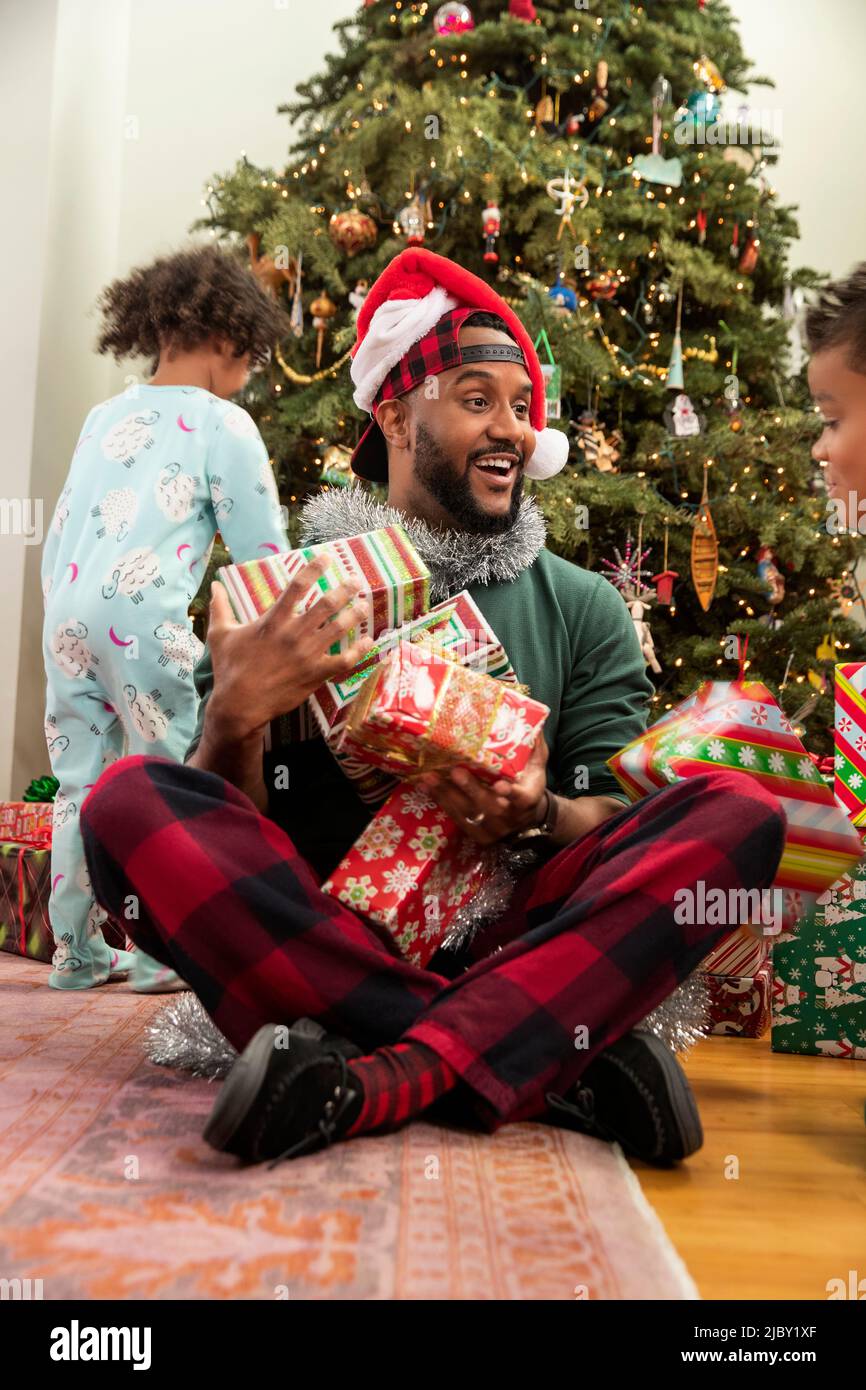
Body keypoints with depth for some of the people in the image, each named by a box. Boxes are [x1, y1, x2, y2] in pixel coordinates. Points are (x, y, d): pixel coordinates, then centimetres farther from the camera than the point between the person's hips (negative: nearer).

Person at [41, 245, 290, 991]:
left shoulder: (102, 417, 19)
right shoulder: (221, 424, 1)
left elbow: (58, 537, 20)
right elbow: (262, 552, 1)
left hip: (67, 615, 7)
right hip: (145, 617, -6)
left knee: (80, 784, 12)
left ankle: (77, 951, 20)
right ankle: (160, 953, 8)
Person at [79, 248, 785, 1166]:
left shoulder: (583, 608, 13)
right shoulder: (285, 595, 9)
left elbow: (616, 822, 7)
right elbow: (223, 822, 3)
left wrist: (538, 817, -16)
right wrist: (235, 719, -19)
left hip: (509, 945, 1)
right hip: (317, 946, 0)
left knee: (738, 813, -18)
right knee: (129, 798, -24)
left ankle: (376, 1084, -32)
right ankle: (559, 1065, -28)